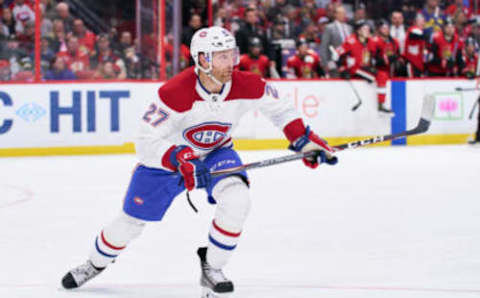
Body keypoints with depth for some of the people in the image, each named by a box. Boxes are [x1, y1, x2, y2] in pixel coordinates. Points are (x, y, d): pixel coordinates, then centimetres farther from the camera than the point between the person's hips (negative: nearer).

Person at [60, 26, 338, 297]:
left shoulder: (246, 86, -25)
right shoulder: (174, 93, -35)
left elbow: (280, 108, -4)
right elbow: (146, 143, -33)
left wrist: (304, 139, -16)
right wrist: (179, 159, -48)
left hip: (216, 153, 2)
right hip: (167, 157, -2)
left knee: (237, 200, -27)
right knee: (131, 222, 8)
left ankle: (211, 268, -6)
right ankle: (96, 264, 40)